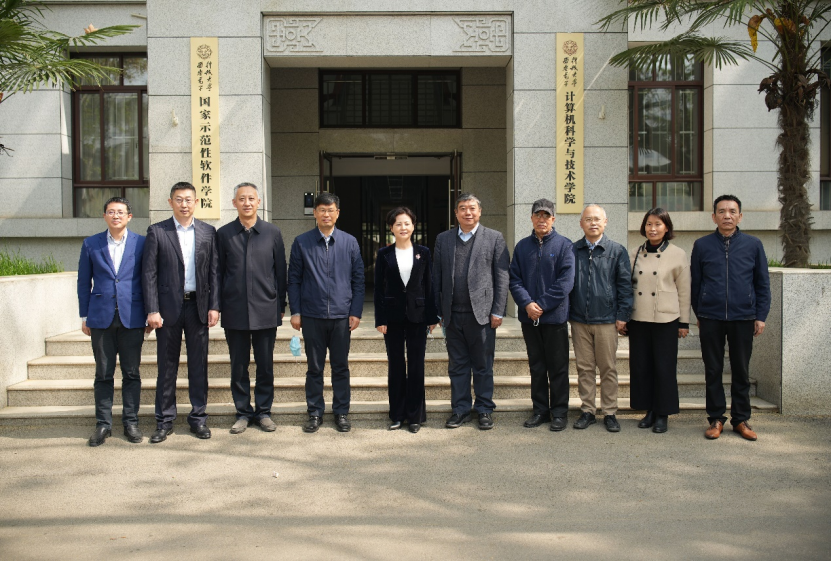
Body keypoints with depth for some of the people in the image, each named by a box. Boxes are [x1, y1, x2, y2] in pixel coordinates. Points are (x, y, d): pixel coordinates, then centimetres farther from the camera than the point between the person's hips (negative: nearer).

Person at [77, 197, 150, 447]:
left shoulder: (141, 243, 3)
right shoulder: (91, 244, 7)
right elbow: (84, 282, 9)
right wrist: (84, 316, 6)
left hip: (132, 318, -1)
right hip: (101, 317, 1)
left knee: (132, 373, 5)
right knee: (103, 374, 7)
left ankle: (131, 422, 15)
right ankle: (103, 424, 16)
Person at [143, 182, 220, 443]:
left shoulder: (208, 232, 7)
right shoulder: (157, 231, 2)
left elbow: (214, 272, 6)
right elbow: (149, 273, -2)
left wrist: (214, 306, -1)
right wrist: (152, 310, -9)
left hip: (198, 305, 2)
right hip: (168, 306, -1)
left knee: (198, 364, 7)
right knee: (167, 365, 6)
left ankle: (199, 417, 18)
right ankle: (164, 421, 16)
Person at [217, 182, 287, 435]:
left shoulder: (272, 232, 4)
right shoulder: (223, 234, 4)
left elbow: (280, 271, 6)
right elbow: (218, 272, 6)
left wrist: (281, 305, 4)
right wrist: (217, 305, 2)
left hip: (265, 310, 0)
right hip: (234, 312, 0)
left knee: (265, 365, 6)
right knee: (238, 366, 7)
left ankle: (263, 411, 19)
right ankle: (243, 412, 19)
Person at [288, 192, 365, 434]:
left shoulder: (350, 242, 4)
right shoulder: (301, 242, 3)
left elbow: (358, 280, 5)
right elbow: (294, 280, 4)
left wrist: (356, 312, -1)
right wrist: (295, 311, -2)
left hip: (341, 315, 1)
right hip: (312, 315, 0)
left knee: (341, 367, 8)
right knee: (314, 367, 8)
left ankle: (341, 412, 20)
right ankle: (315, 412, 19)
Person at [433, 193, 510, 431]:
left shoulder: (494, 238, 3)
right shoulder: (443, 239, 11)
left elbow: (502, 277, 0)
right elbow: (437, 277, 10)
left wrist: (498, 311, -6)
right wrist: (438, 311, 5)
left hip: (481, 312, -2)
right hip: (453, 314, 3)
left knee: (483, 365, 6)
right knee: (457, 365, 9)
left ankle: (484, 409, 18)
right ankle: (461, 409, 20)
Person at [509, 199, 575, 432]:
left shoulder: (563, 245, -2)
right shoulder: (522, 246, 8)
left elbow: (565, 281, -10)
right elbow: (514, 279, 3)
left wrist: (542, 305, -14)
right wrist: (527, 304, -12)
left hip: (555, 316, -3)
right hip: (529, 317, 3)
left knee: (558, 367, 4)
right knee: (536, 366, 11)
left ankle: (559, 412, 14)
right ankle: (540, 410, 21)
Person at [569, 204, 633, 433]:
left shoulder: (617, 251, 2)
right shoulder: (572, 251, 6)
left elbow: (625, 284, 2)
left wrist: (622, 316, -3)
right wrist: (566, 314, 4)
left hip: (606, 320, -1)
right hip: (579, 320, 2)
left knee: (608, 368, 5)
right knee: (584, 368, 7)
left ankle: (610, 413, 15)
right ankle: (588, 411, 18)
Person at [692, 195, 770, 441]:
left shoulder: (753, 245, 3)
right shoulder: (702, 245, 3)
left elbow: (763, 283, 7)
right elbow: (695, 283, 8)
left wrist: (761, 316, 1)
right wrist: (698, 314, 8)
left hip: (743, 318, 0)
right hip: (711, 319, 0)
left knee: (741, 370, 8)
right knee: (713, 370, 6)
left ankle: (741, 419, 20)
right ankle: (716, 419, 16)